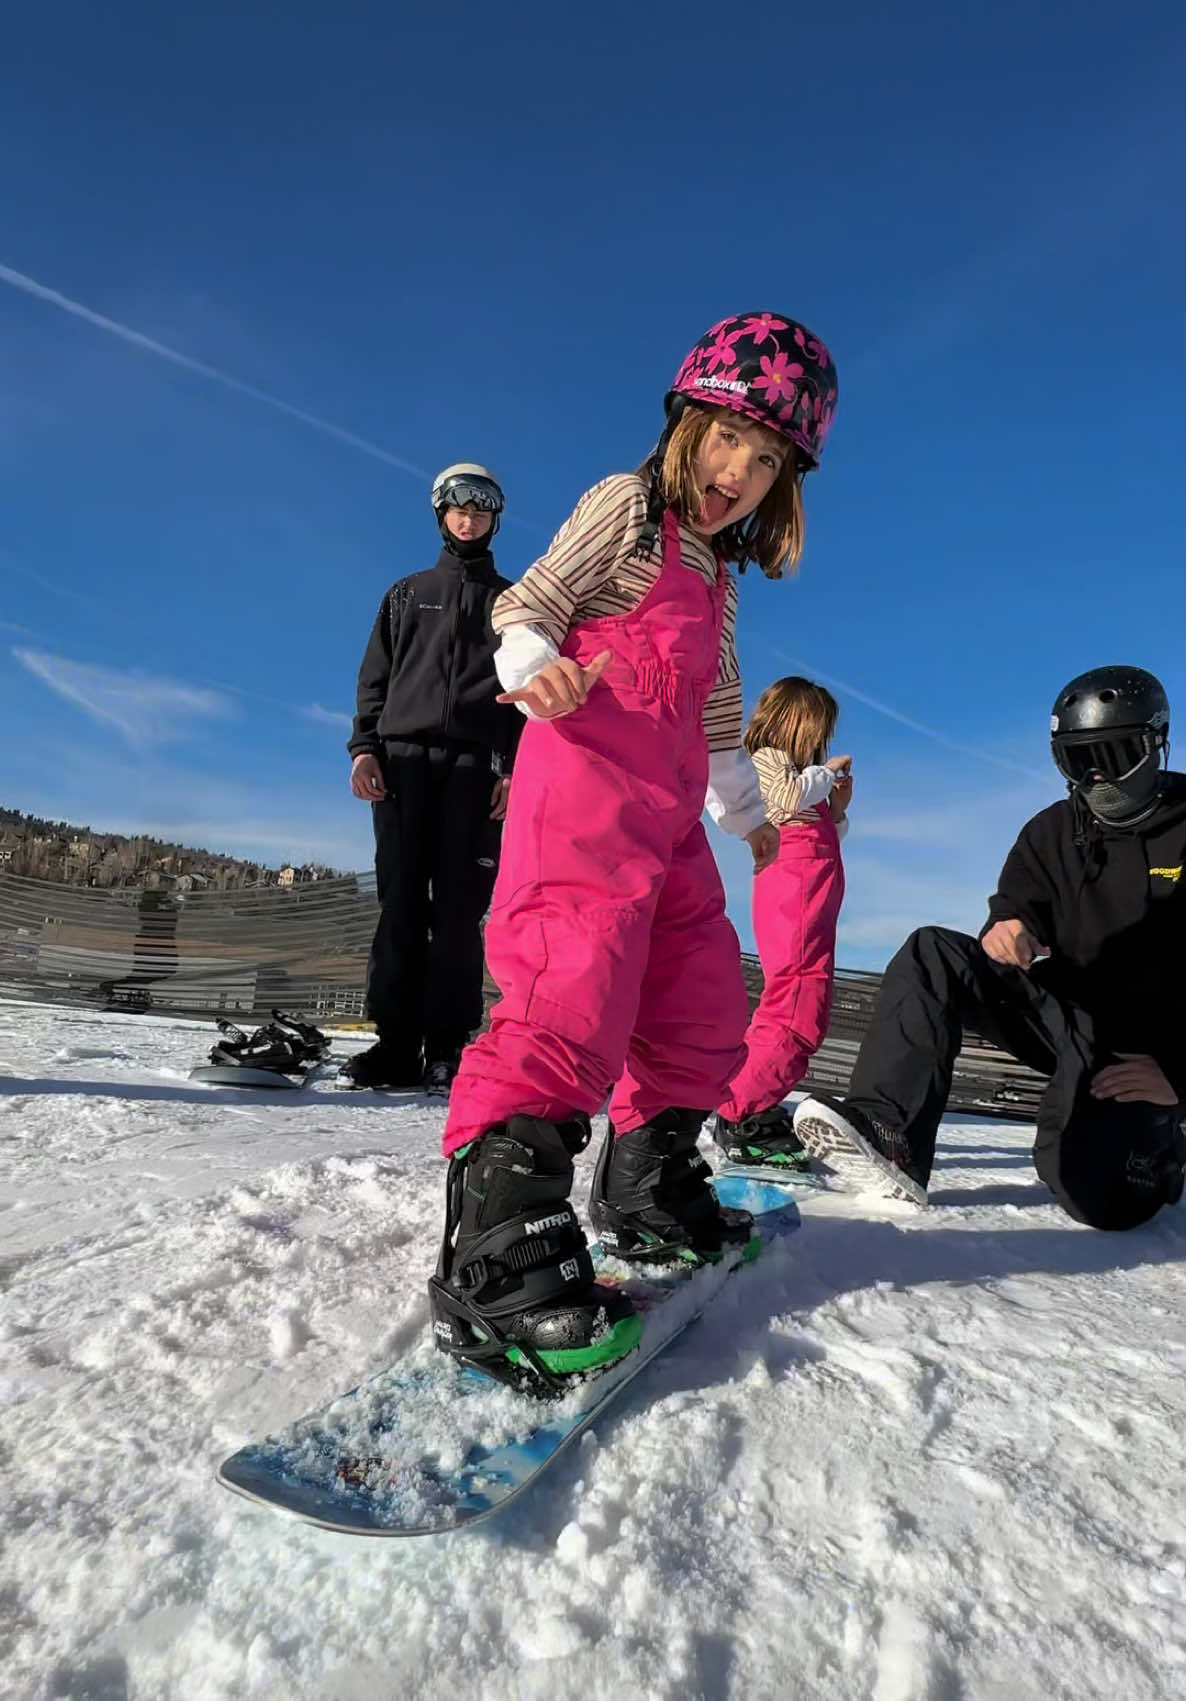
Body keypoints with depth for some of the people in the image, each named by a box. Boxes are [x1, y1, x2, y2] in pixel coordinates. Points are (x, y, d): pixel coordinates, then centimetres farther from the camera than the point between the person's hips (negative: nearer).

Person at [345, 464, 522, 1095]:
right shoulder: (406, 594, 25)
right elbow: (375, 678, 17)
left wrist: (516, 767, -5)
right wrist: (364, 747, 0)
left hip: (475, 765, -1)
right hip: (402, 757, 2)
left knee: (459, 907, -7)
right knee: (401, 902, -5)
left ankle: (447, 1047, -5)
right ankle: (396, 1043, -3)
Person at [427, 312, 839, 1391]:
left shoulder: (716, 577, 28)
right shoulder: (627, 503, 6)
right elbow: (526, 605, -2)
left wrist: (748, 814, 40)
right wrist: (537, 667, -24)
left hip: (668, 810, 9)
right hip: (588, 774, -9)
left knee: (705, 1005, 10)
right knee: (578, 980, -25)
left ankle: (648, 1188, 26)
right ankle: (498, 1247, -25)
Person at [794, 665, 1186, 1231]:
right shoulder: (1052, 832, 7)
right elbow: (1017, 910, -2)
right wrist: (1005, 930, -27)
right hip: (1071, 1013, 4)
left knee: (1097, 1195, -25)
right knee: (933, 954, -18)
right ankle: (886, 1130, -33)